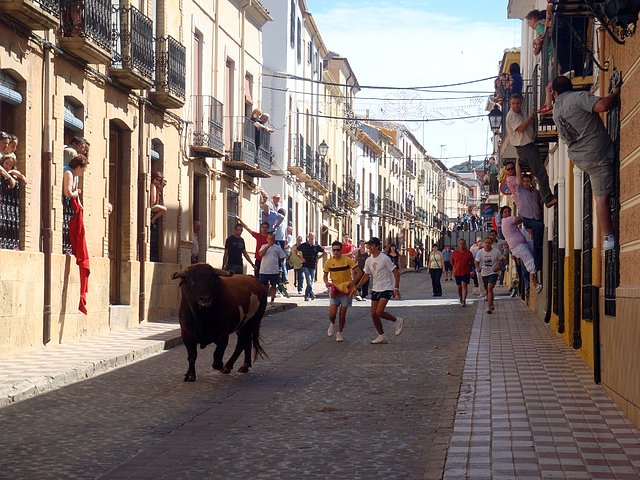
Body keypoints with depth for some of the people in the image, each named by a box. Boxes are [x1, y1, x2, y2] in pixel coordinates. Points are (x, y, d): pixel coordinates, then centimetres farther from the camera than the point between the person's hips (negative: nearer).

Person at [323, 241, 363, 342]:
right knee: (332, 313, -10)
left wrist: (352, 282, -24)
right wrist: (327, 283, -12)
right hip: (334, 290, 2)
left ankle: (340, 333, 21)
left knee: (342, 314, 0)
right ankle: (332, 324, 25)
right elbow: (325, 276, 10)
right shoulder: (329, 262, -3)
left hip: (346, 290, -2)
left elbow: (359, 272, -11)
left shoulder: (347, 260, -11)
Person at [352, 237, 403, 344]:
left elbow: (396, 273, -12)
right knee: (373, 314, 3)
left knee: (379, 312, -19)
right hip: (375, 289, 7)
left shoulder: (384, 259, -14)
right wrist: (356, 288, 8)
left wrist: (396, 288, -18)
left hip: (386, 288, -7)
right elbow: (366, 276, 15)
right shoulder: (368, 261, 6)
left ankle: (397, 320, 5)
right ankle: (381, 336, 16)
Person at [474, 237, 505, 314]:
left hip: (493, 273, -3)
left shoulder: (496, 251, -9)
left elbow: (502, 260, 4)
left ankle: (489, 307, -22)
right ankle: (492, 305, 34)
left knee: (490, 288, -21)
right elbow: (477, 262, 5)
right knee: (487, 290, 13)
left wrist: (499, 267, -12)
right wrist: (477, 268, -17)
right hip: (484, 273, 4)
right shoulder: (480, 252, -5)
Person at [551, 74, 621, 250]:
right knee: (602, 196, -3)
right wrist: (615, 93, -7)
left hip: (578, 158, 8)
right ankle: (608, 238, -3)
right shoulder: (578, 97, -10)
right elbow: (602, 105, -26)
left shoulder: (556, 110, 14)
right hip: (597, 155, -8)